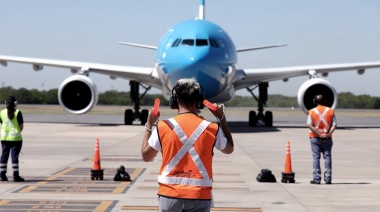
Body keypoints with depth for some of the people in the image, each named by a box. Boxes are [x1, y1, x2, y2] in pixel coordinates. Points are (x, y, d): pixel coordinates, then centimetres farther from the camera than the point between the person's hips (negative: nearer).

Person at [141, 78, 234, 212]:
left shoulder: (163, 127, -4)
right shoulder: (211, 129, -2)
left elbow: (146, 156, 8)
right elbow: (229, 149, 18)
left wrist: (149, 125, 16)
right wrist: (222, 118, 23)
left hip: (169, 195, 0)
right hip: (199, 196, 0)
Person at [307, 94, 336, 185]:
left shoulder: (312, 111, -1)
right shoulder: (330, 111, 4)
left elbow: (310, 125, -11)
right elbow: (334, 125, -4)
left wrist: (319, 133, -12)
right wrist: (328, 133, -12)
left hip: (315, 138, -1)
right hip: (327, 138, 2)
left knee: (316, 157, 0)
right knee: (327, 157, 6)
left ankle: (316, 178, -4)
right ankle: (328, 178, 4)